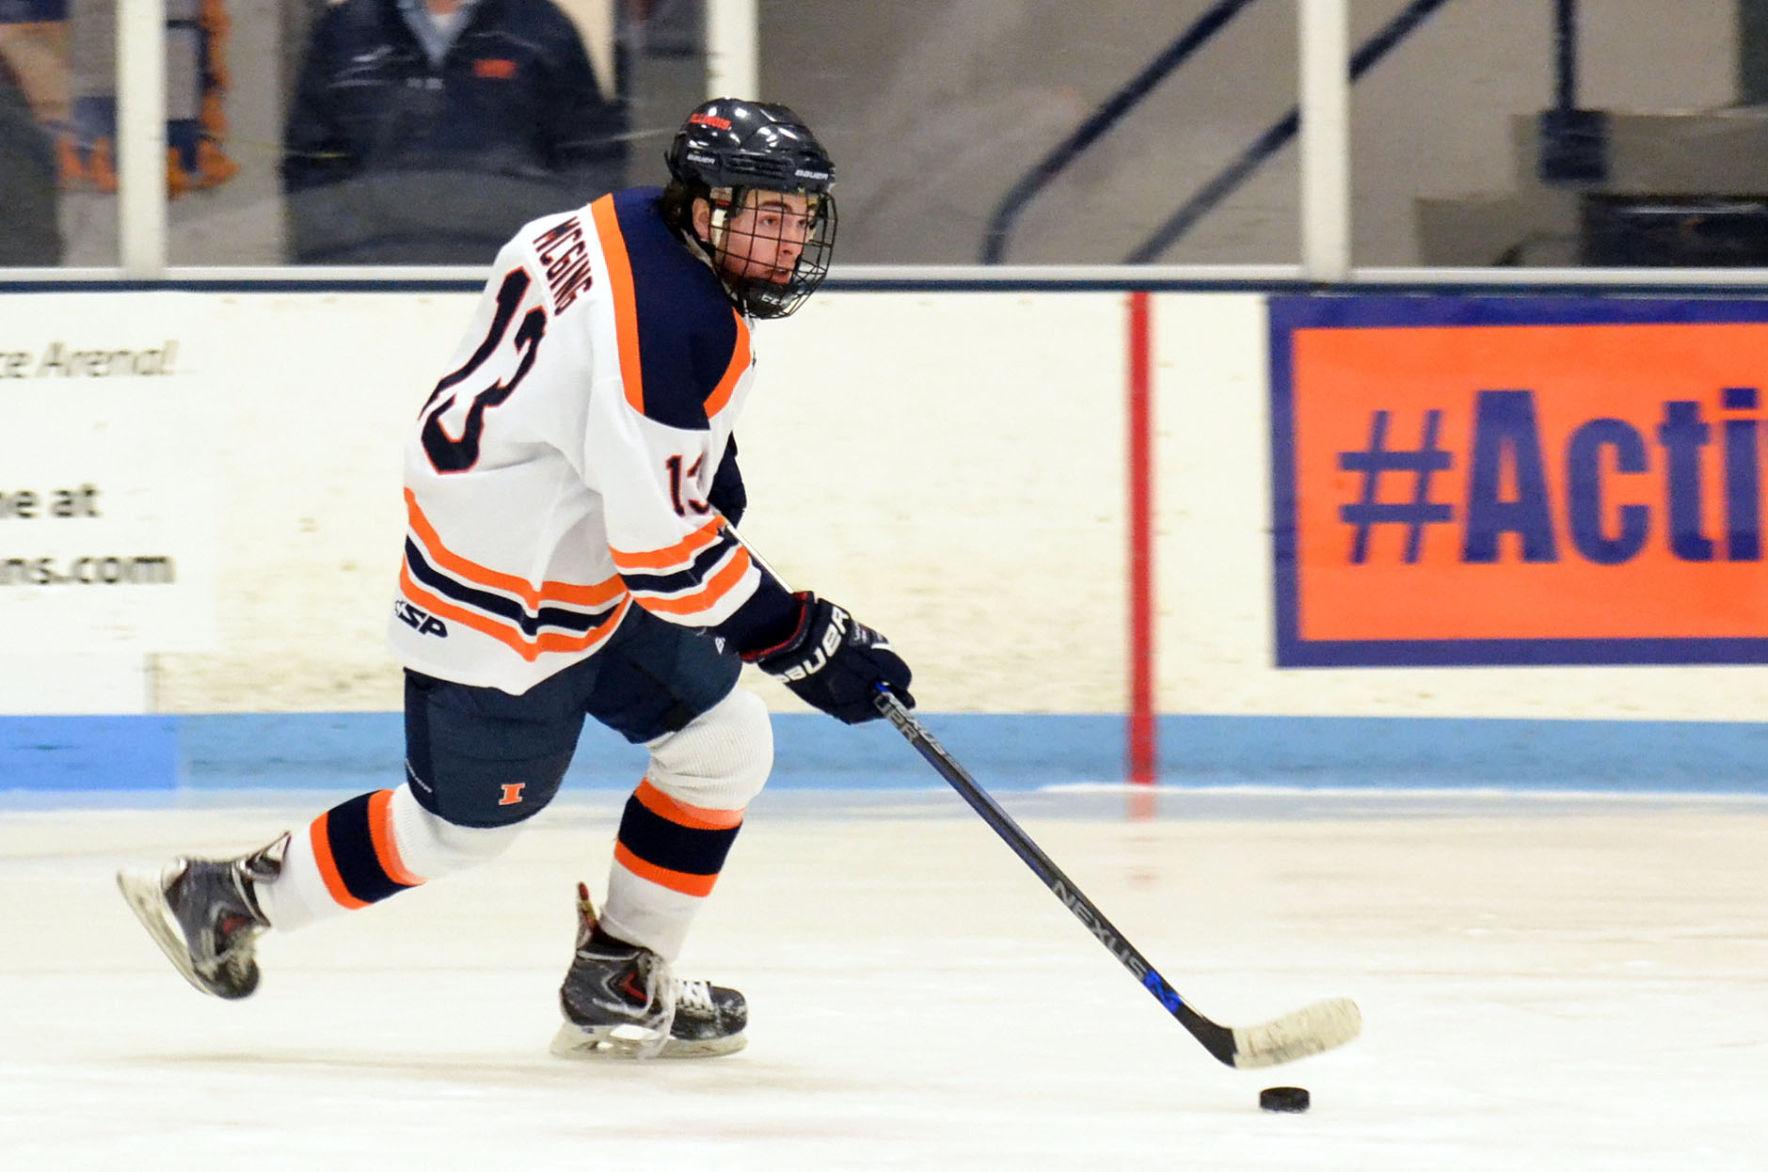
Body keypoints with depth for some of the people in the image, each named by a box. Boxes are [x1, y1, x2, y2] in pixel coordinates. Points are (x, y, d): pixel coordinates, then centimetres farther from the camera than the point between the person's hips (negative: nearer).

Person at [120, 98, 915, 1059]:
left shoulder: (619, 227, 0)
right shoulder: (678, 330, -30)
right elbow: (664, 547, -29)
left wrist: (700, 453, 19)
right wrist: (802, 641, -23)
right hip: (512, 611, -10)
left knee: (725, 746, 10)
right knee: (464, 826, 7)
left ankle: (620, 985, 18)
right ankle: (230, 896, 23)